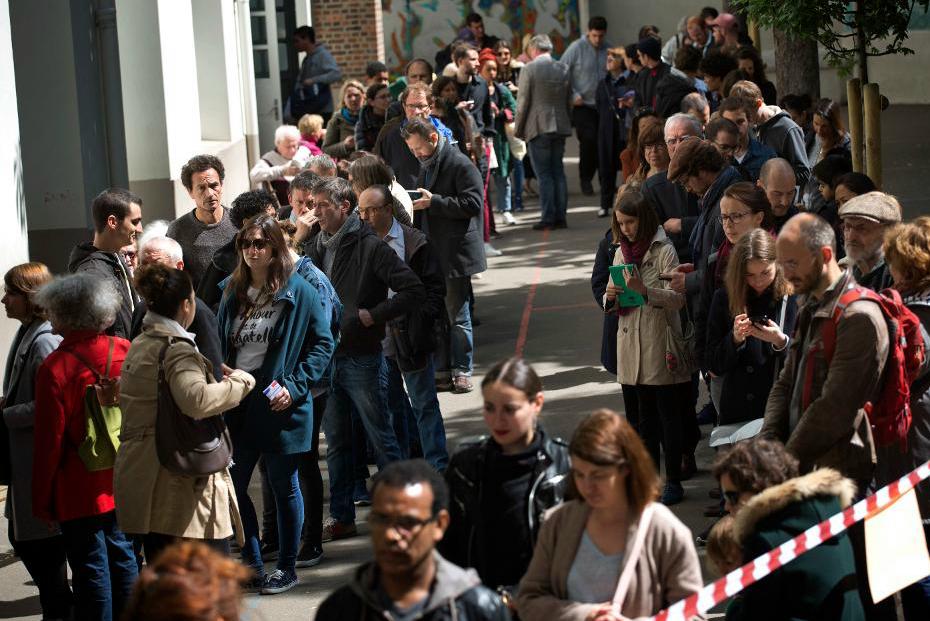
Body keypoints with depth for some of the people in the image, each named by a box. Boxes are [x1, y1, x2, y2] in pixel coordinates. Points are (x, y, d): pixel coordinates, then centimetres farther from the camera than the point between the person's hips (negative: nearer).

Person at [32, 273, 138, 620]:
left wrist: (42, 501, -4)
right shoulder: (126, 352, -4)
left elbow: (49, 442, -15)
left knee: (90, 569, 3)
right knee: (122, 556, 18)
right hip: (122, 484, 6)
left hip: (80, 492, -5)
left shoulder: (55, 368, -19)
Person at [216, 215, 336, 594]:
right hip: (237, 404, 5)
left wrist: (294, 387, -14)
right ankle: (251, 562, 19)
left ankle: (287, 568, 18)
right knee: (231, 487, 5)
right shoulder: (233, 294, 10)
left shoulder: (298, 292, -6)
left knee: (284, 488, 6)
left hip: (278, 406, -5)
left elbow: (323, 343, -6)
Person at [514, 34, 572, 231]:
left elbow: (523, 102, -8)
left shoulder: (529, 69, -8)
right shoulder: (564, 68, 7)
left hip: (538, 127, -5)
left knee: (544, 174, -3)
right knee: (558, 172, 11)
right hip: (560, 126, 5)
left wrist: (518, 130, 1)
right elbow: (569, 100, 11)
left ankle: (548, 218, -5)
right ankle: (560, 216, 12)